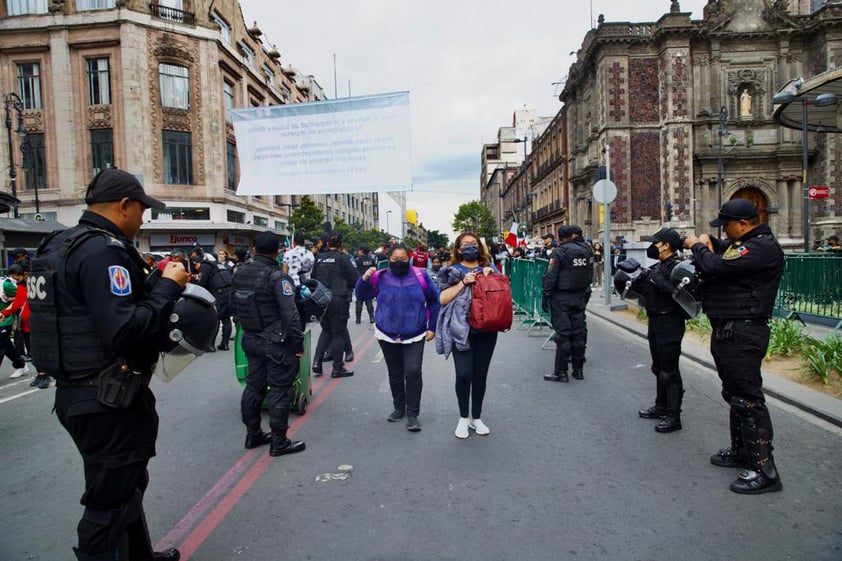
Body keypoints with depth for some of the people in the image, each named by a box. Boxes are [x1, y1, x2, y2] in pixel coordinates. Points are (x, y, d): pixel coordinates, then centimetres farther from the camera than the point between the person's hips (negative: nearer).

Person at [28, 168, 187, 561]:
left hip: (78, 392, 11)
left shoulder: (65, 244, 12)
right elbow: (125, 330, -29)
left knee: (127, 485, 26)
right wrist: (168, 288, -17)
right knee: (111, 503, 4)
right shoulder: (103, 250, -21)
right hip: (108, 400, -11)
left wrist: (152, 281, 9)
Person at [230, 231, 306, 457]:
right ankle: (279, 443, 9)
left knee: (254, 386, 17)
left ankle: (253, 435, 29)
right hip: (275, 343, -7)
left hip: (250, 340, 7)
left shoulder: (240, 273, 4)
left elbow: (234, 306, 16)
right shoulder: (277, 277, -19)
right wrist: (299, 344, -13)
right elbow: (290, 315, -21)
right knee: (279, 390, 2)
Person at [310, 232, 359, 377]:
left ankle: (317, 361, 7)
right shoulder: (342, 258, -10)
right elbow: (355, 278, -9)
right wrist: (347, 287, 10)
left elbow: (313, 277, 12)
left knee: (326, 330, 20)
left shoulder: (319, 258, 5)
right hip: (339, 299, -5)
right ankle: (338, 368, 10)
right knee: (338, 333, 4)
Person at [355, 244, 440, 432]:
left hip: (414, 335, -2)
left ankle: (412, 414, 3)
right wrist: (364, 279, -17)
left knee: (413, 372, -11)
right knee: (395, 373, 14)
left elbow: (434, 302, 3)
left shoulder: (420, 275, -7)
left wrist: (432, 327, 2)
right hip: (388, 335, 2)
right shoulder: (380, 277, -3)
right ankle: (399, 408, 31)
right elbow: (361, 296, 2)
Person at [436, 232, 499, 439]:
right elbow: (442, 299, -7)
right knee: (464, 374, -11)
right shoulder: (453, 271, 3)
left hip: (486, 330, 3)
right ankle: (463, 418, 12)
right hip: (461, 329, -3)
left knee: (480, 375, 9)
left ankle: (476, 418, 27)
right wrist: (463, 282, -13)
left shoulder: (489, 269, 12)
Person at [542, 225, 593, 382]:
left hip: (561, 297, -6)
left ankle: (561, 372, 2)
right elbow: (590, 275, 10)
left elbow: (550, 277, -15)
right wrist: (584, 291, 16)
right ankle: (578, 369, 19)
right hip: (580, 296, 6)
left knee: (562, 332, -2)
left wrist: (545, 296, -10)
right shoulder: (587, 251, 8)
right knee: (578, 331, 11)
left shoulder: (559, 252, -11)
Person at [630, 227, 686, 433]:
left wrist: (656, 278, -26)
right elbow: (645, 291, 14)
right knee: (658, 367, 19)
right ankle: (661, 406, 33)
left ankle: (674, 416, 5)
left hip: (669, 324, -10)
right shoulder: (659, 266, 12)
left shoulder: (677, 266, -15)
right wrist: (639, 280, -4)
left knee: (669, 371, -4)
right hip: (656, 322, 10)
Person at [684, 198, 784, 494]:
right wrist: (708, 242, 6)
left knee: (747, 398, -8)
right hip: (727, 331, 11)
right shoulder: (740, 243, 15)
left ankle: (764, 470, -1)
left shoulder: (763, 247, -17)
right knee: (734, 394, 20)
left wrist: (697, 246, -6)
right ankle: (741, 451, 34)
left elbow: (718, 267, -26)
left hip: (742, 334, -11)